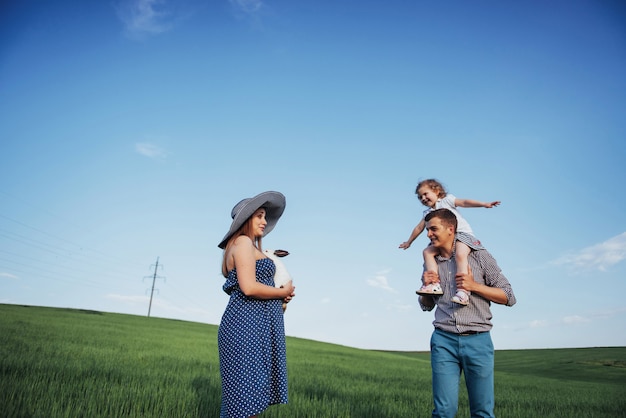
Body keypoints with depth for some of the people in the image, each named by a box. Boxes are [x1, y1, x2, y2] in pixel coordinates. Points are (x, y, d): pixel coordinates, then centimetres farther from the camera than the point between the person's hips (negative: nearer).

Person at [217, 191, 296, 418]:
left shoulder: (248, 246, 23)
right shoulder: (243, 242, -7)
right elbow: (249, 287, -19)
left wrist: (280, 296, 5)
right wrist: (284, 292, -5)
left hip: (254, 325, 10)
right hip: (248, 325, -10)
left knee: (248, 397, 12)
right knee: (244, 393, -6)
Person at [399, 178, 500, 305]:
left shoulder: (447, 200, 7)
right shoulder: (427, 213, 21)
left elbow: (464, 202, -3)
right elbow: (419, 228, 29)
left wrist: (484, 204, -14)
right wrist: (409, 242, 36)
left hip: (463, 233, -6)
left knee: (460, 254, -33)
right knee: (427, 251, -13)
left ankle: (463, 291, -41)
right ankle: (434, 284, -25)